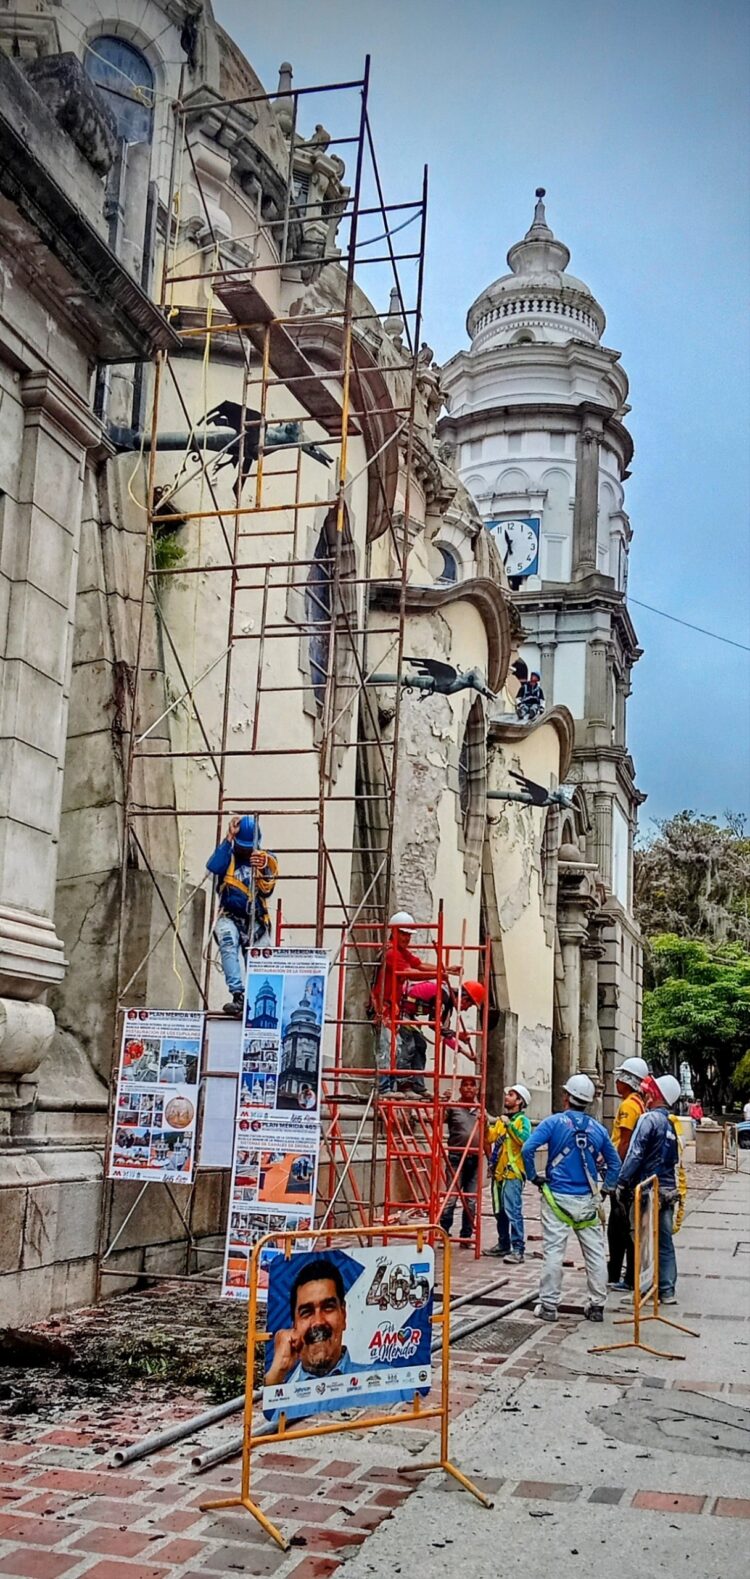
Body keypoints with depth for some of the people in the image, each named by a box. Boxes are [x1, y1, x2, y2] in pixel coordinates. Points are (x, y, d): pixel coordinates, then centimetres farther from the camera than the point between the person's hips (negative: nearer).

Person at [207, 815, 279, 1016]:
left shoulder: (267, 859, 6)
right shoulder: (228, 855, 5)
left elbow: (266, 890, -6)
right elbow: (213, 867, -18)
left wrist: (260, 870, -25)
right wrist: (229, 838, -17)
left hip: (255, 921, 2)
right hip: (229, 917, -2)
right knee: (228, 940, -32)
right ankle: (238, 995, -41)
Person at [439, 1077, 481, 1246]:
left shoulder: (481, 1110, 14)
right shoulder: (452, 1107, 0)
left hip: (475, 1160, 4)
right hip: (456, 1158, -4)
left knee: (471, 1202, 8)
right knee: (451, 1198, -8)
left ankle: (466, 1237, 15)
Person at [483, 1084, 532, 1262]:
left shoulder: (522, 1120, -5)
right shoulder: (501, 1120, 17)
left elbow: (526, 1139, -24)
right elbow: (490, 1138, 7)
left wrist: (509, 1125, -24)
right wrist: (487, 1123, -6)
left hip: (512, 1174, -8)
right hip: (498, 1172, 8)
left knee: (513, 1211, -12)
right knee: (499, 1211, 15)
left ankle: (518, 1249, -11)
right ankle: (503, 1244, 25)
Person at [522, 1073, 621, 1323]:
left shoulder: (554, 1122, -5)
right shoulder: (598, 1129, 6)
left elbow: (528, 1149, -15)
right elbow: (614, 1163, 13)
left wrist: (533, 1177, -4)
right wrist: (607, 1188, 17)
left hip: (557, 1197, -3)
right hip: (588, 1201, 3)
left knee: (553, 1251, 1)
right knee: (595, 1253, 10)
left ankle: (548, 1305, 4)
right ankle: (597, 1305, 15)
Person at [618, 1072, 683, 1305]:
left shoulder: (650, 1119, -13)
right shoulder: (671, 1124, 12)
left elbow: (635, 1154, -17)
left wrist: (622, 1182, -12)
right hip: (668, 1190, 7)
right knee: (665, 1241, 10)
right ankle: (667, 1290, 13)